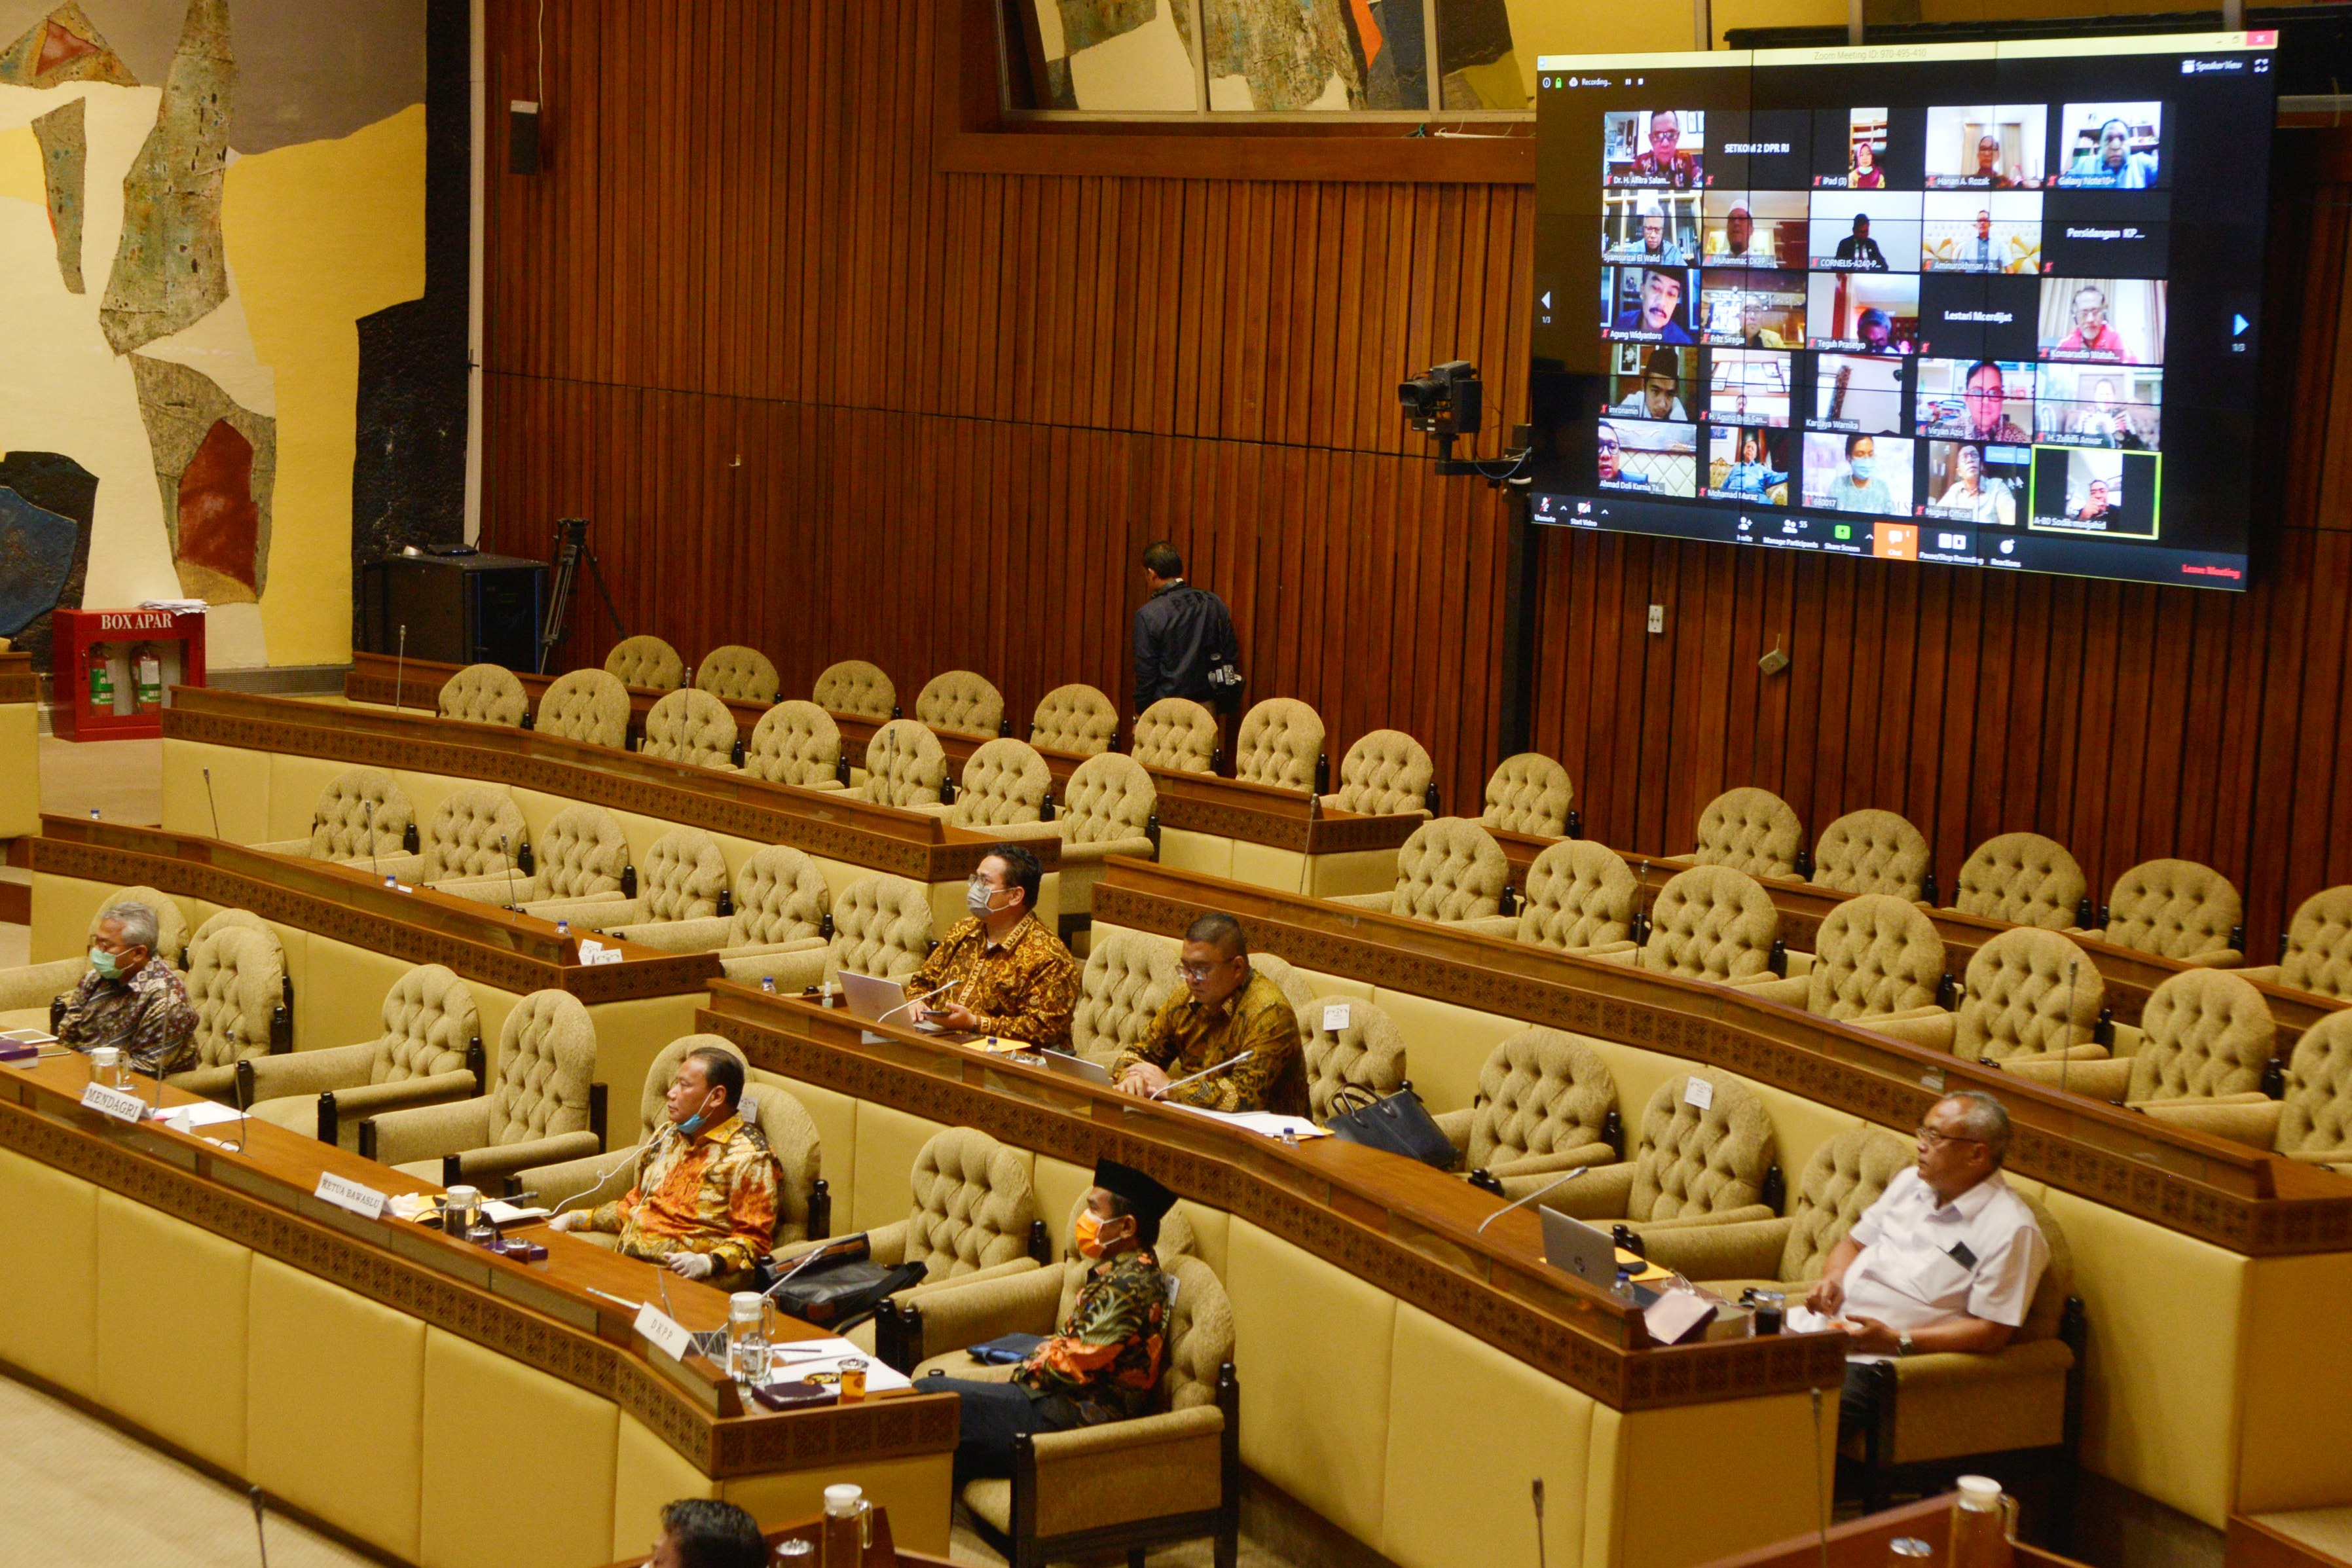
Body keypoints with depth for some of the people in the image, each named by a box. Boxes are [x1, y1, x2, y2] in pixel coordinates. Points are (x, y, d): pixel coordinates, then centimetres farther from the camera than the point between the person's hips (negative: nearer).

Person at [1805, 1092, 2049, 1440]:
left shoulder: (2010, 1230, -8)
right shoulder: (1911, 1182, 16)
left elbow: (1992, 1332, -11)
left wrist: (1897, 1341, -18)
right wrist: (1833, 1278, 3)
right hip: (1827, 1325, 7)